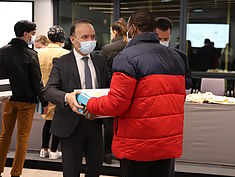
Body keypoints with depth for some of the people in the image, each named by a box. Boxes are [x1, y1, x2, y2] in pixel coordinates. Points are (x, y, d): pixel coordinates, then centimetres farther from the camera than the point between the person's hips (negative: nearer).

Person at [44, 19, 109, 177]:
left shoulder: (100, 61, 10)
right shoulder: (61, 63, -5)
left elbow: (108, 86, 10)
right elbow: (50, 90, -15)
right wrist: (66, 97, -37)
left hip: (95, 122, 4)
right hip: (71, 124, -4)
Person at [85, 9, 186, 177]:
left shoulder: (127, 57, -14)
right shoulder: (175, 57, 10)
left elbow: (116, 103, -18)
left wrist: (91, 104, -1)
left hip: (138, 145, -7)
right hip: (169, 143, 7)